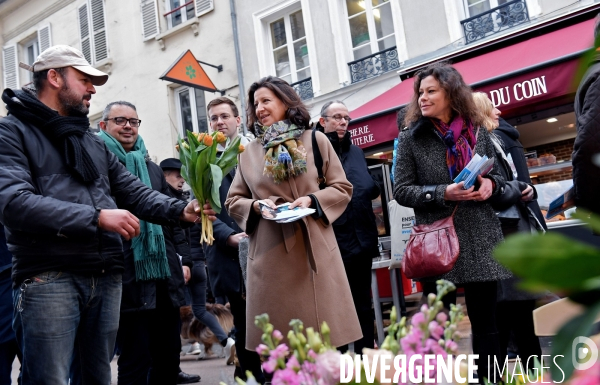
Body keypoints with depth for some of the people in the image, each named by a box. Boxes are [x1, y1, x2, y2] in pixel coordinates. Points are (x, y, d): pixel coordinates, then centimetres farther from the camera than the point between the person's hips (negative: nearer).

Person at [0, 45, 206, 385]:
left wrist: (180, 210, -2)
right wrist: (97, 217, -19)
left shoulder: (94, 142, 21)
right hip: (48, 278, -6)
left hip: (106, 278, 6)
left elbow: (134, 191, 16)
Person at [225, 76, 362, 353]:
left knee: (324, 331, 3)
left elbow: (342, 188, 6)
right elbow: (233, 201, 13)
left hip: (314, 249, -1)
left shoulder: (315, 140, 5)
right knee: (278, 335, 5)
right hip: (271, 254, 2)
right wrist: (257, 205, -7)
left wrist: (312, 200, -12)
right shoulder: (249, 152, 11)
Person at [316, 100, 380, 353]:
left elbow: (373, 188, 14)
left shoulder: (356, 152, 15)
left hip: (361, 238, 6)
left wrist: (368, 188, -4)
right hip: (330, 241, -6)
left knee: (363, 304, 15)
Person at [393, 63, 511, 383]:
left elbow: (499, 174, 18)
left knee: (485, 321, 10)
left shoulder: (478, 133, 7)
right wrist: (443, 193, -18)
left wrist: (491, 184, -6)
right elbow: (401, 191, -4)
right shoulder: (411, 139, 0)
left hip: (479, 239, 2)